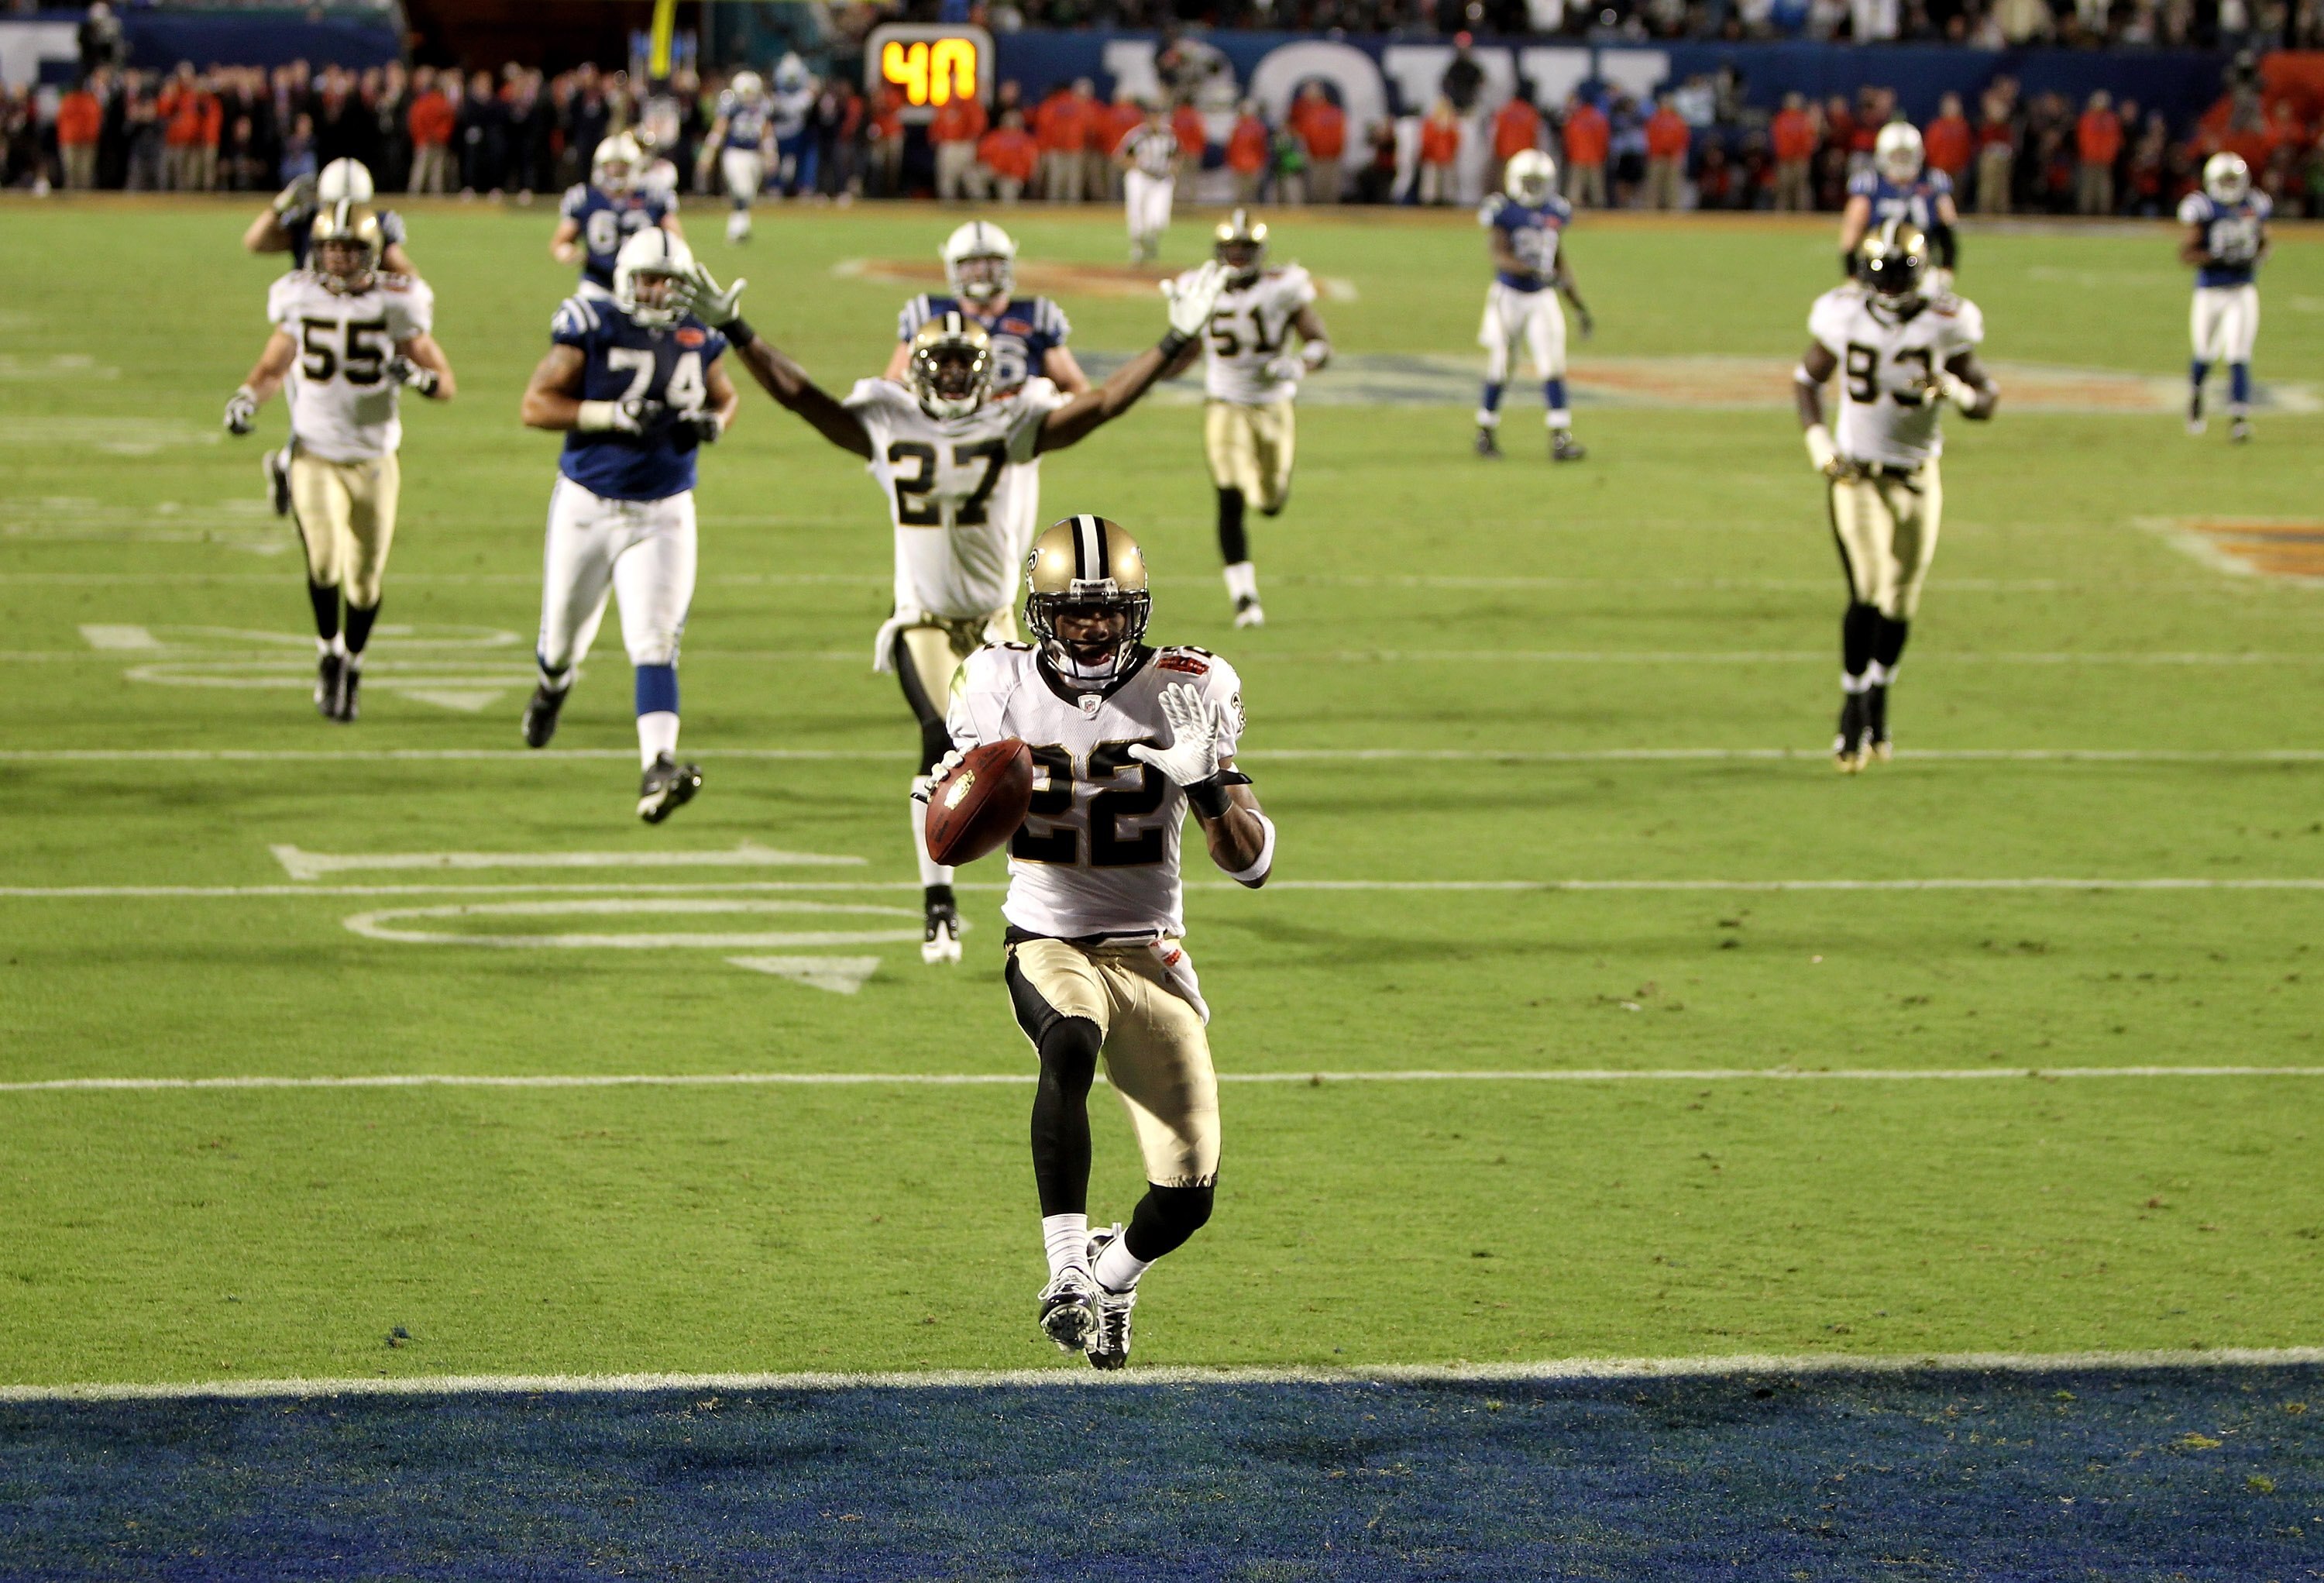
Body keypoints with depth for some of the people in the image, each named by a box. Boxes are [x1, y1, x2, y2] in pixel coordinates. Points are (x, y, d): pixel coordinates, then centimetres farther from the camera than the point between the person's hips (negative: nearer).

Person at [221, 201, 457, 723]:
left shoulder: (395, 305, -5)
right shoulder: (300, 300, 0)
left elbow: (446, 382, -1)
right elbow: (273, 366, 14)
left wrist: (421, 376, -24)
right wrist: (246, 398, -5)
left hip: (374, 460, 0)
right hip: (315, 457, 0)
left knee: (366, 577, 4)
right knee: (324, 558, -20)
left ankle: (353, 664, 29)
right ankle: (328, 649, 5)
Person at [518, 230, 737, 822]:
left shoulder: (697, 339, 1)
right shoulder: (591, 328, -11)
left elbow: (725, 397, 19)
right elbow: (536, 404, -13)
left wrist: (712, 423, -5)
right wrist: (611, 415, -24)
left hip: (663, 515, 1)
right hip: (587, 506, -1)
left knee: (655, 642, -14)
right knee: (565, 633, 15)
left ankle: (656, 772, -25)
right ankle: (553, 687, 53)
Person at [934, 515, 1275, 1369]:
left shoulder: (1186, 693, -4)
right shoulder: (1003, 683, -2)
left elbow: (1253, 862, -4)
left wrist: (1210, 784, -23)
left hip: (1149, 953, 1)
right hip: (1048, 940, -1)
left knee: (1188, 1195, -5)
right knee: (1070, 1045, -39)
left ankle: (1114, 1276, 31)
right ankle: (1067, 1273, -37)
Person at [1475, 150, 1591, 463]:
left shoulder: (1556, 212, 7)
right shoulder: (1503, 212, -11)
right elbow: (1499, 255, -21)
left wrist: (1579, 307, 14)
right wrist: (1534, 271, -36)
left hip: (1543, 299, 4)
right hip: (1509, 295, -4)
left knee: (1552, 367, -7)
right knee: (1500, 367, 6)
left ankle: (1560, 440, -11)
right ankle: (1486, 431, 24)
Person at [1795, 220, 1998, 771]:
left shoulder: (1944, 327, -8)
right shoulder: (1845, 317, -6)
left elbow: (1987, 403, 0)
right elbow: (1807, 378, 10)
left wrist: (1954, 389, -22)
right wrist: (1818, 441, -3)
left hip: (1917, 480, 1)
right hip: (1857, 476, -1)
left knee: (1900, 603, 8)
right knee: (1867, 595, -15)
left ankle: (1876, 710, 29)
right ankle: (1853, 715, -6)